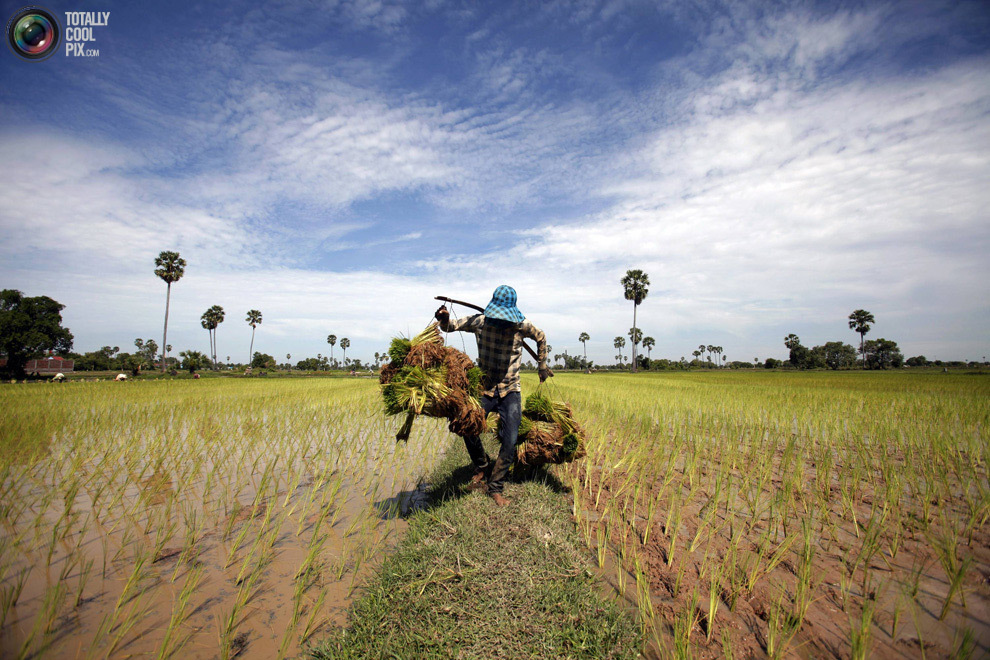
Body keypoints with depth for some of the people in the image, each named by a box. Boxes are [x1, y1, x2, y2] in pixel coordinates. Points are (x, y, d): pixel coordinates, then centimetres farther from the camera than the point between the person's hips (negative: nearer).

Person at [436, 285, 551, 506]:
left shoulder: (521, 326, -7)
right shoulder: (480, 321, -8)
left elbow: (541, 337, 14)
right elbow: (451, 327, 4)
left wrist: (542, 366, 21)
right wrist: (444, 320, -21)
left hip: (510, 391, 0)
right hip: (485, 390, 0)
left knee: (510, 443, -4)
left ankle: (496, 487, 17)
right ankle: (482, 467, 15)